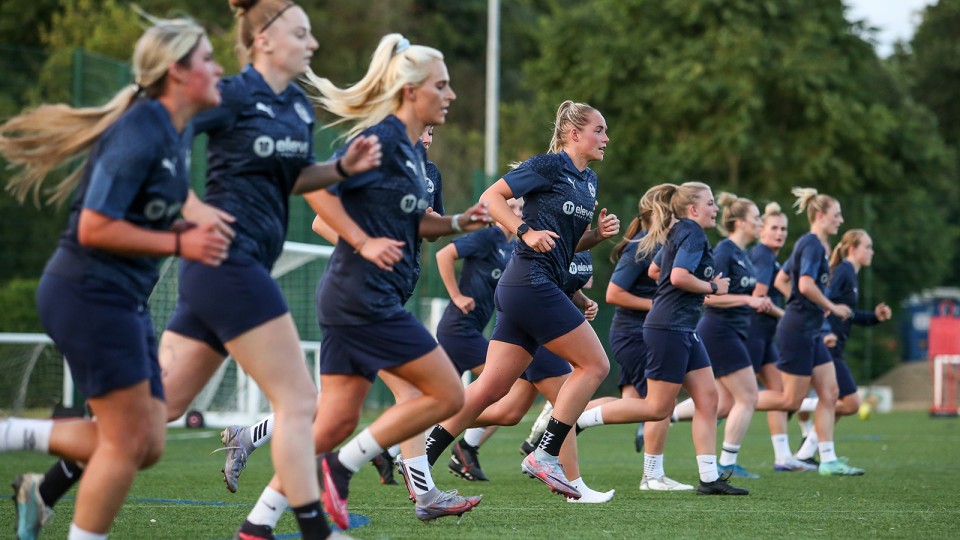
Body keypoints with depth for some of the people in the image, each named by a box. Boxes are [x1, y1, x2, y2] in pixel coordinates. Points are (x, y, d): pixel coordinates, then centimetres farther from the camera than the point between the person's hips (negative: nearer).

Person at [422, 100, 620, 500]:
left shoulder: (588, 181, 20)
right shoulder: (549, 166, -6)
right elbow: (491, 196, -9)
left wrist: (599, 233, 8)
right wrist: (525, 231, -20)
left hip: (522, 289, 9)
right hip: (531, 282, -9)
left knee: (492, 387, 4)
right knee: (594, 364, -7)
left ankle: (420, 460, 4)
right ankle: (545, 456, -7)